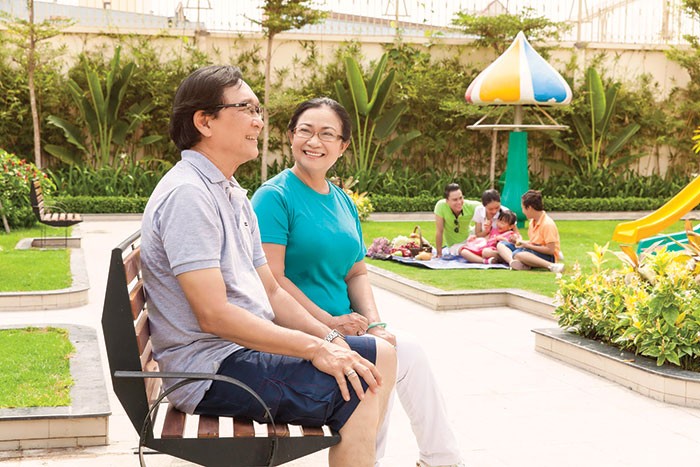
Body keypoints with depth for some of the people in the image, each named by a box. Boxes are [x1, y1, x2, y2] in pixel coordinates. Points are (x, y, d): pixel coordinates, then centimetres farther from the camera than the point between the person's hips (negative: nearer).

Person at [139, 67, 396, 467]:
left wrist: (330, 338, 0)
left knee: (380, 356, 5)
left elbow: (270, 291, 15)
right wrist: (315, 349, -20)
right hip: (212, 369, -10)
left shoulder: (233, 194, 16)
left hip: (250, 343, 10)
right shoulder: (187, 194, -16)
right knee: (358, 389, -18)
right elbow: (214, 315, -23)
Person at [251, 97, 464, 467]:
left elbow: (357, 273, 15)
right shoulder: (274, 196, -9)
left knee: (408, 351, -13)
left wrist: (374, 323, -3)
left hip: (343, 325, 7)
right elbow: (271, 280, -17)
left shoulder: (343, 202, 14)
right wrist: (329, 323, -18)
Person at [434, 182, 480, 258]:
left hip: (469, 237, 4)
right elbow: (439, 232, -20)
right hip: (454, 244, -3)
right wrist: (439, 254, -13)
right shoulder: (441, 206, -27)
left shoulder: (470, 206, -22)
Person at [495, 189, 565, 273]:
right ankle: (512, 262, -31)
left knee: (518, 254, -37)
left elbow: (550, 250, -21)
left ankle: (552, 266, -38)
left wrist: (528, 245, -16)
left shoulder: (547, 224, -18)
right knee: (501, 245, 2)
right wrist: (521, 242, 3)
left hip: (548, 257, -10)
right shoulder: (533, 221, 10)